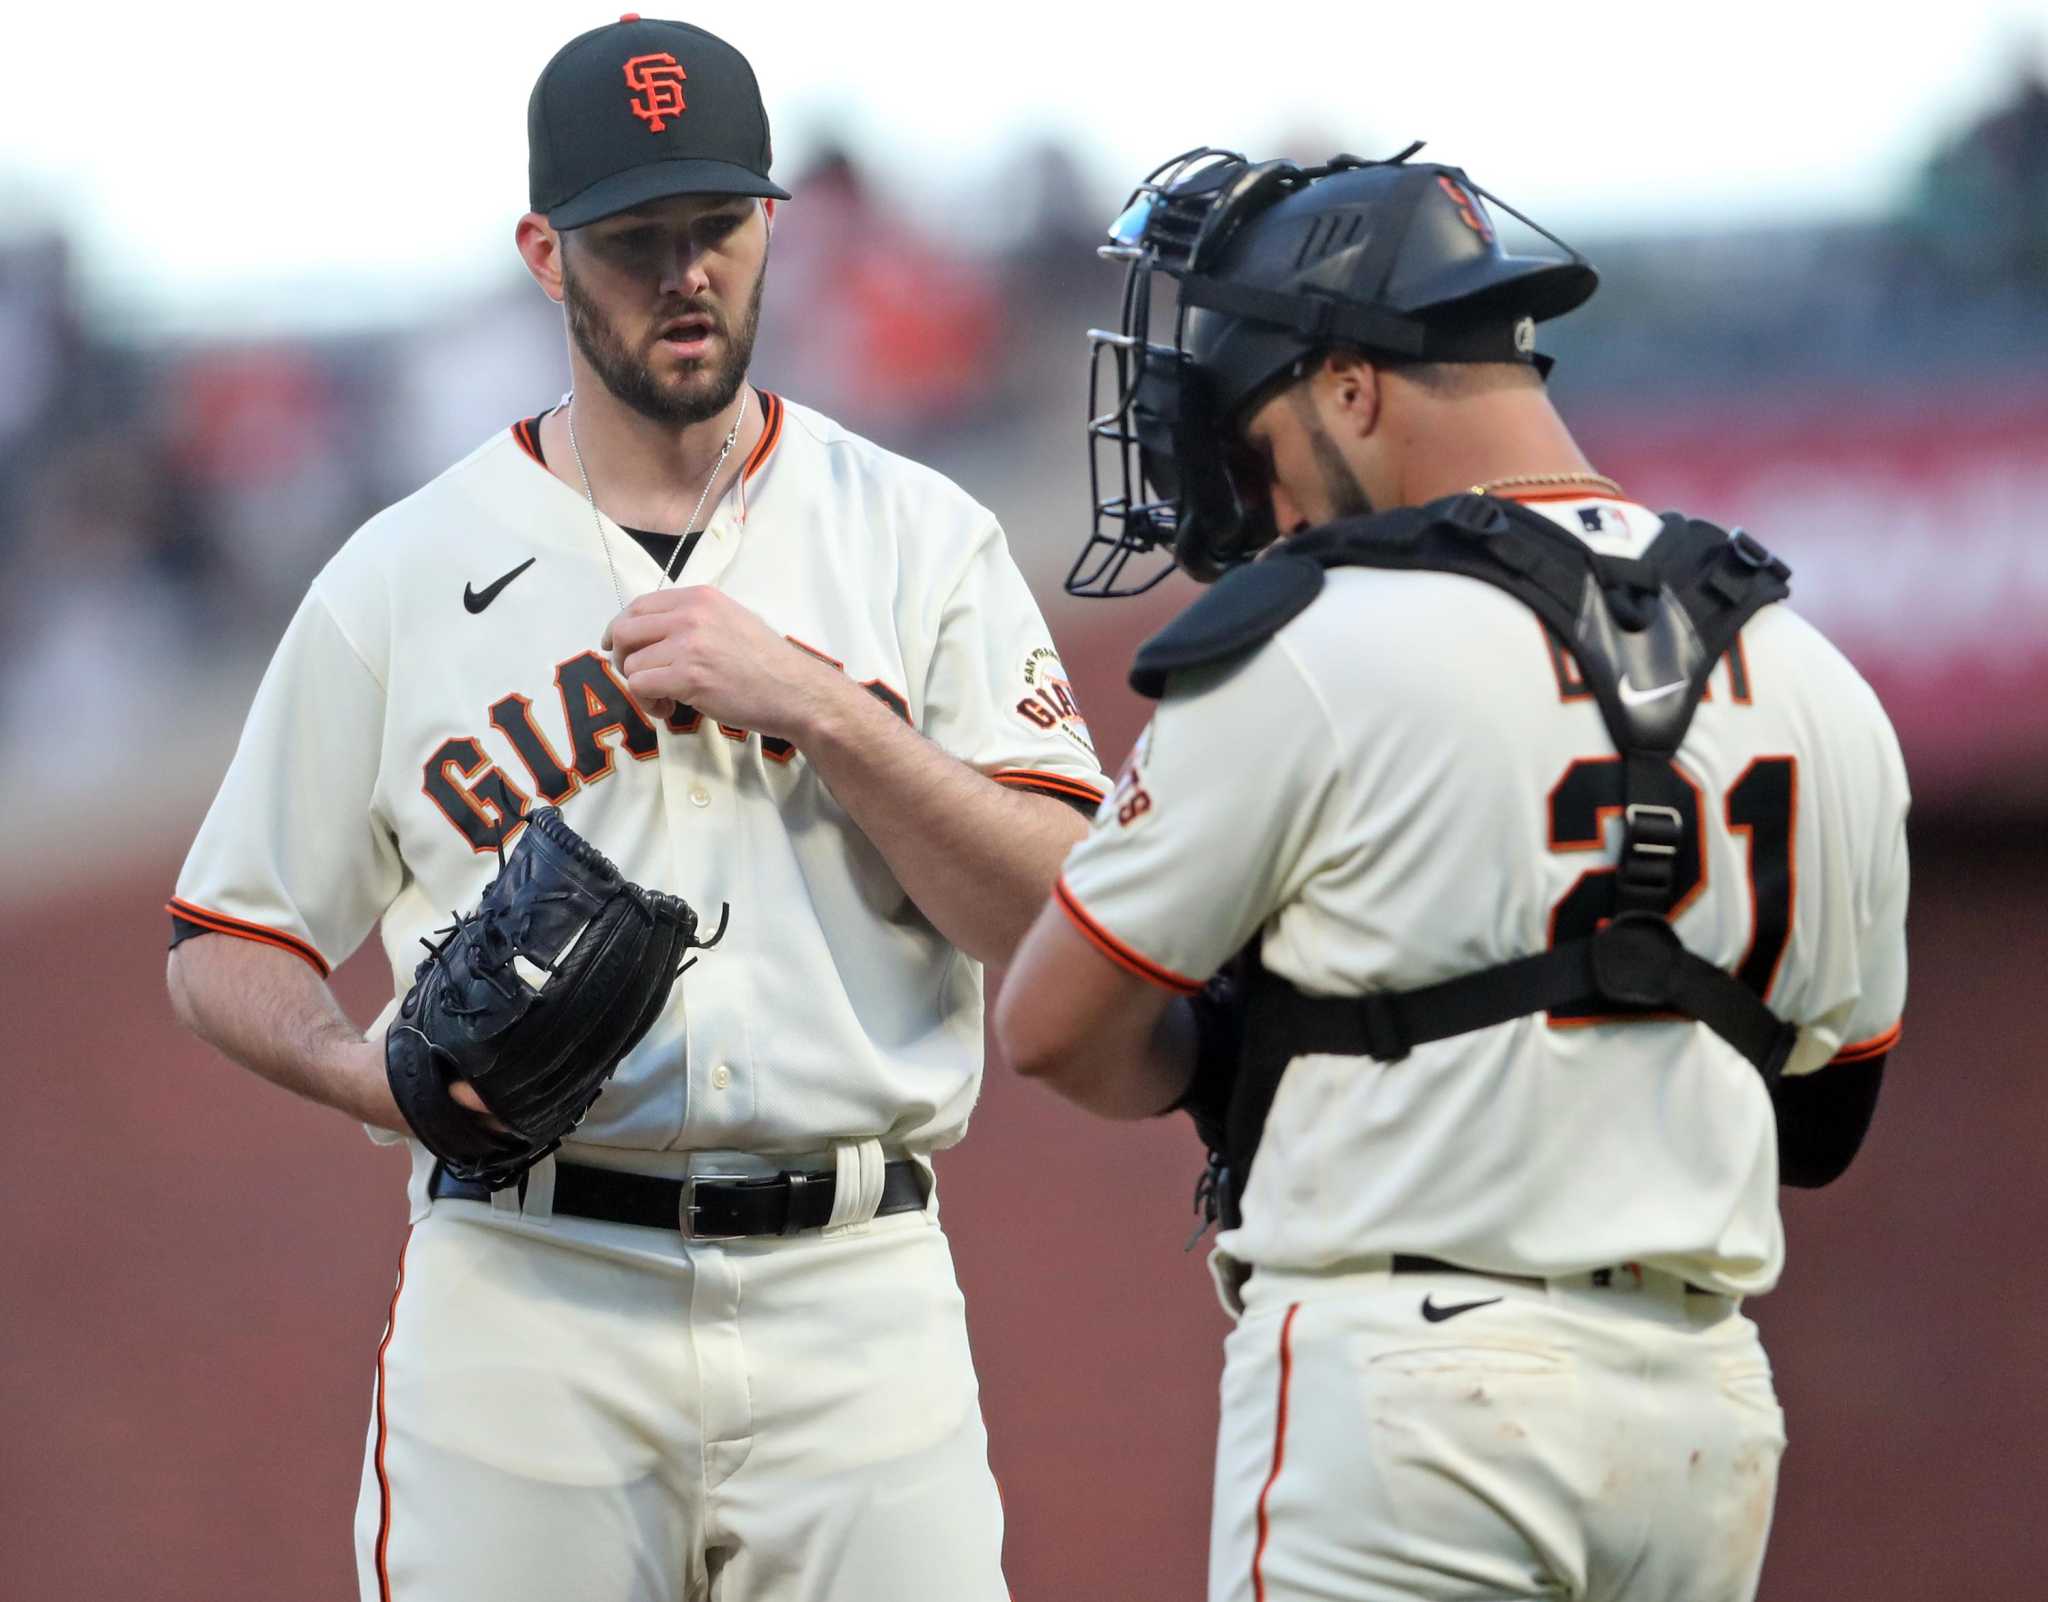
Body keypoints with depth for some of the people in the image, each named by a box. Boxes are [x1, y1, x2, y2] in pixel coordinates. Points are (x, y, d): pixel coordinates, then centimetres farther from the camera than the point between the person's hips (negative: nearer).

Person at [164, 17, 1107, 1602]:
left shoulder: (922, 544, 8)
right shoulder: (403, 576, 7)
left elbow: (1058, 919, -2)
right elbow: (229, 941, 10)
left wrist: (811, 705, -13)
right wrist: (376, 1072, -11)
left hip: (858, 1291, 1)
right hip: (523, 1284, 0)